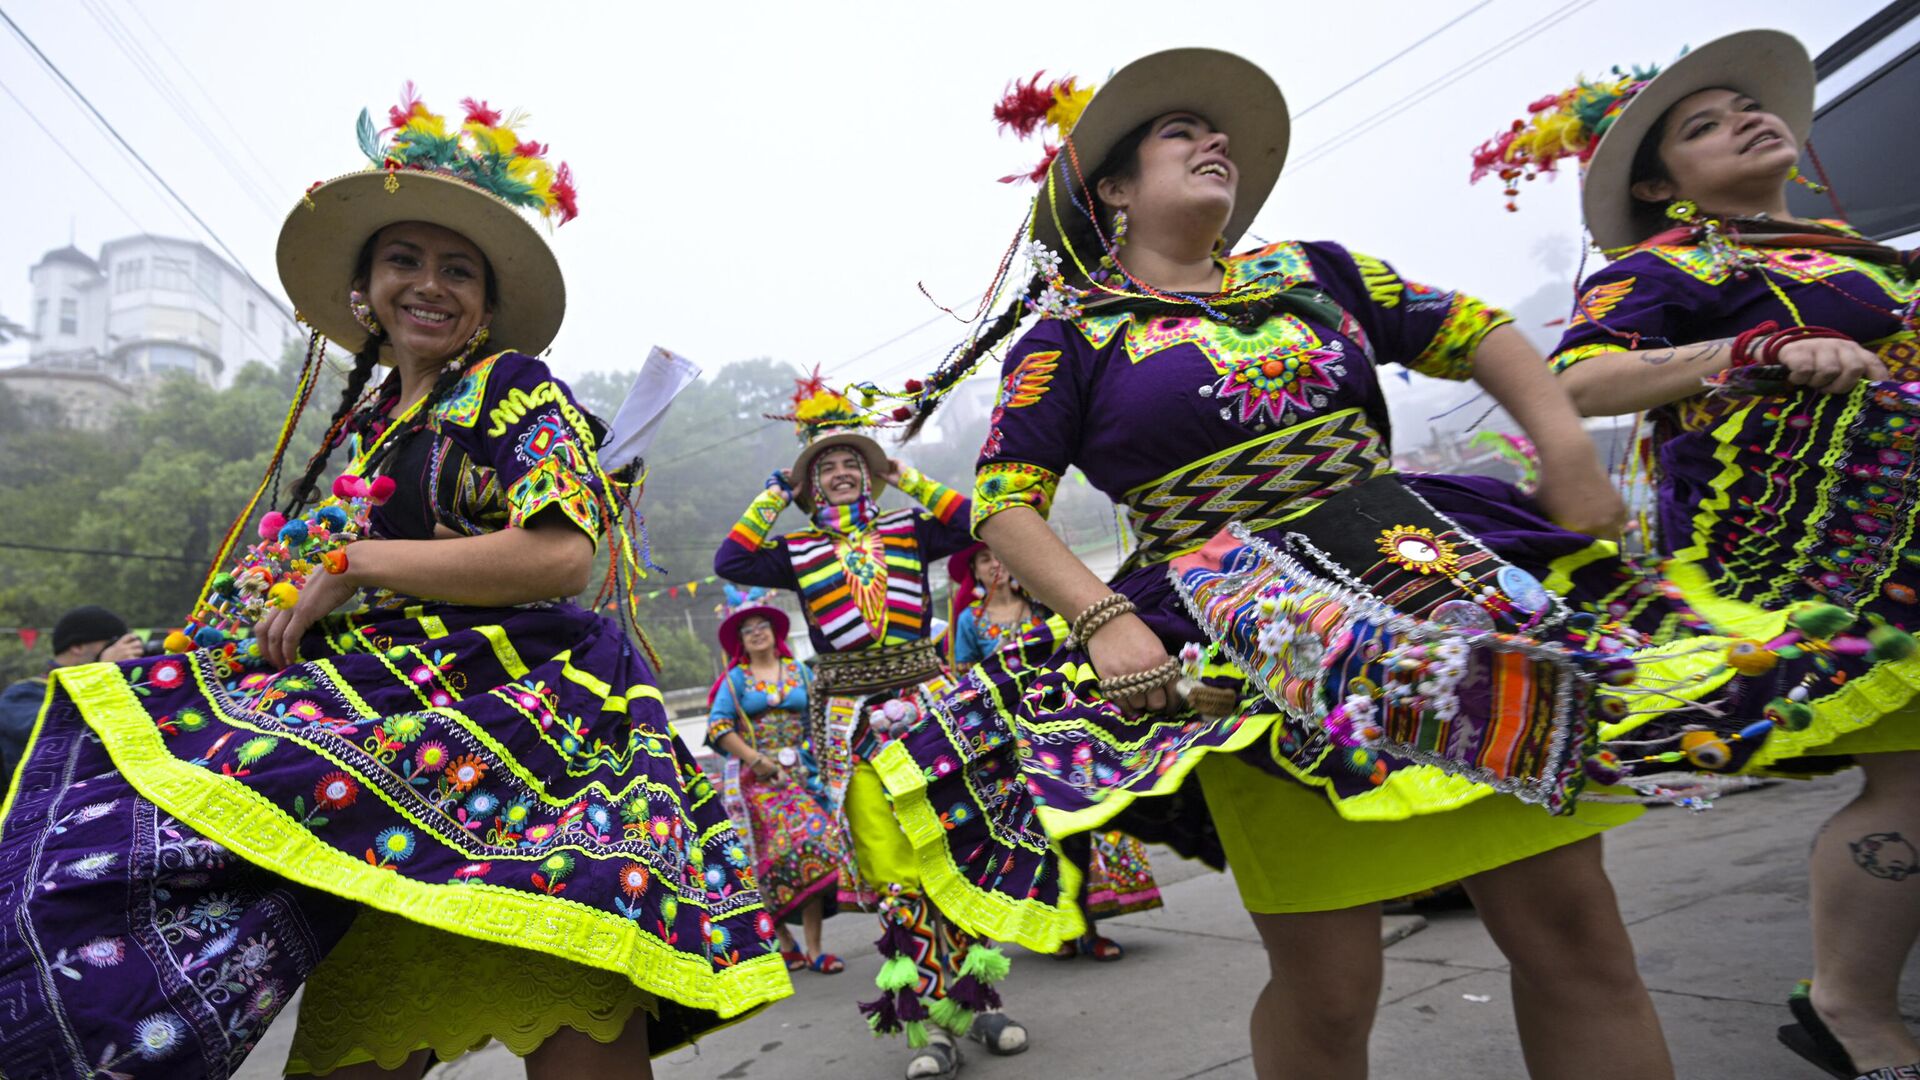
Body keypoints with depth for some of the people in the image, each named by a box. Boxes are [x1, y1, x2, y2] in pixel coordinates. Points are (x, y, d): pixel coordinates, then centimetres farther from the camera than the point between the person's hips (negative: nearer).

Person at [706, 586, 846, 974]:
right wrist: (757, 761, -12)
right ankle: (783, 940, 8)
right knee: (772, 854, -7)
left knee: (813, 843, -11)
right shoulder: (735, 679, 6)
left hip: (800, 773, 2)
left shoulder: (800, 672, 13)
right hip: (755, 778, -1)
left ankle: (813, 948, -7)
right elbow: (718, 727, -5)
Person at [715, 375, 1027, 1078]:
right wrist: (773, 498, 4)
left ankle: (976, 999, 19)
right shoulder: (797, 551, 9)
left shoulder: (909, 530, 11)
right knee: (891, 871, -2)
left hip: (928, 702, 1)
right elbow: (729, 562, -3)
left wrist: (909, 480, 4)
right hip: (852, 722, -1)